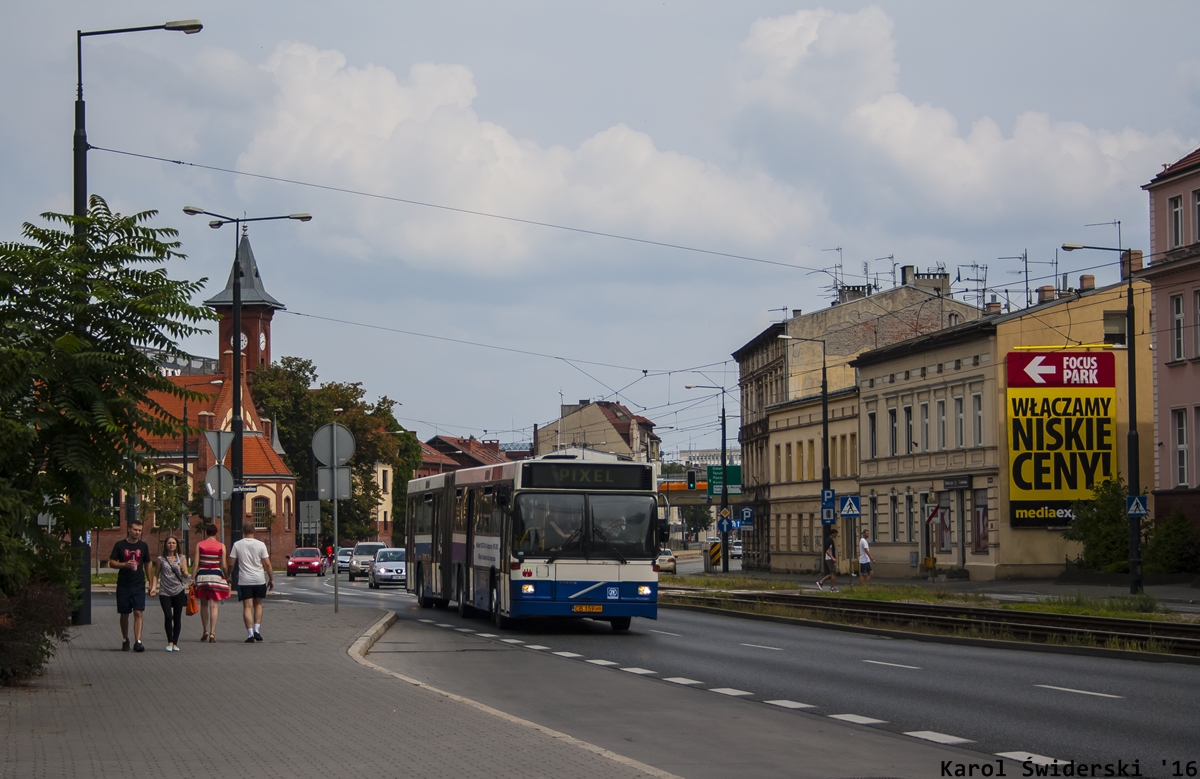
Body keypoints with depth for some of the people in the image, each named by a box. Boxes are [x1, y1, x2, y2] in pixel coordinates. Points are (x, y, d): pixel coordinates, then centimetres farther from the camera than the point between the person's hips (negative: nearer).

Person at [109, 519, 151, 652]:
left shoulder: (143, 546, 7)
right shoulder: (120, 545, 1)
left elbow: (147, 564, 16)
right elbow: (111, 563, 1)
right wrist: (125, 564, -17)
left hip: (139, 585, 0)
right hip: (123, 585, 0)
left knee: (138, 613, -11)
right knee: (124, 614, 8)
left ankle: (138, 642, -16)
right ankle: (125, 640, 24)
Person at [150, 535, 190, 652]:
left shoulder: (182, 558, 8)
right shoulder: (161, 559, 7)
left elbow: (185, 576, 6)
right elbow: (156, 575, 9)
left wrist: (183, 571, -16)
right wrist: (153, 587, -4)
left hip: (179, 591, 1)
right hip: (164, 592, -1)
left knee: (177, 618, 2)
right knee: (168, 617, -12)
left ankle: (175, 643, 11)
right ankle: (170, 642, -3)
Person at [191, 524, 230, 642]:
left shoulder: (199, 545, 1)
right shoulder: (221, 546, -1)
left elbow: (195, 563, -3)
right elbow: (224, 565, -3)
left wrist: (193, 578, 0)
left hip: (202, 575, 1)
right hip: (216, 575, -1)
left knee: (204, 605, 15)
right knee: (213, 606, -1)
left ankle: (205, 631, 17)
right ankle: (212, 633, -9)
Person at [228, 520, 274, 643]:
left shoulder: (237, 545, -2)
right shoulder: (260, 545, -3)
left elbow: (231, 563, 0)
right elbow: (267, 564, -4)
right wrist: (271, 579, 6)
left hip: (244, 581, -1)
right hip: (259, 580, 1)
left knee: (247, 607, 1)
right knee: (258, 604, 17)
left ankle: (250, 634, -7)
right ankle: (256, 630, 8)